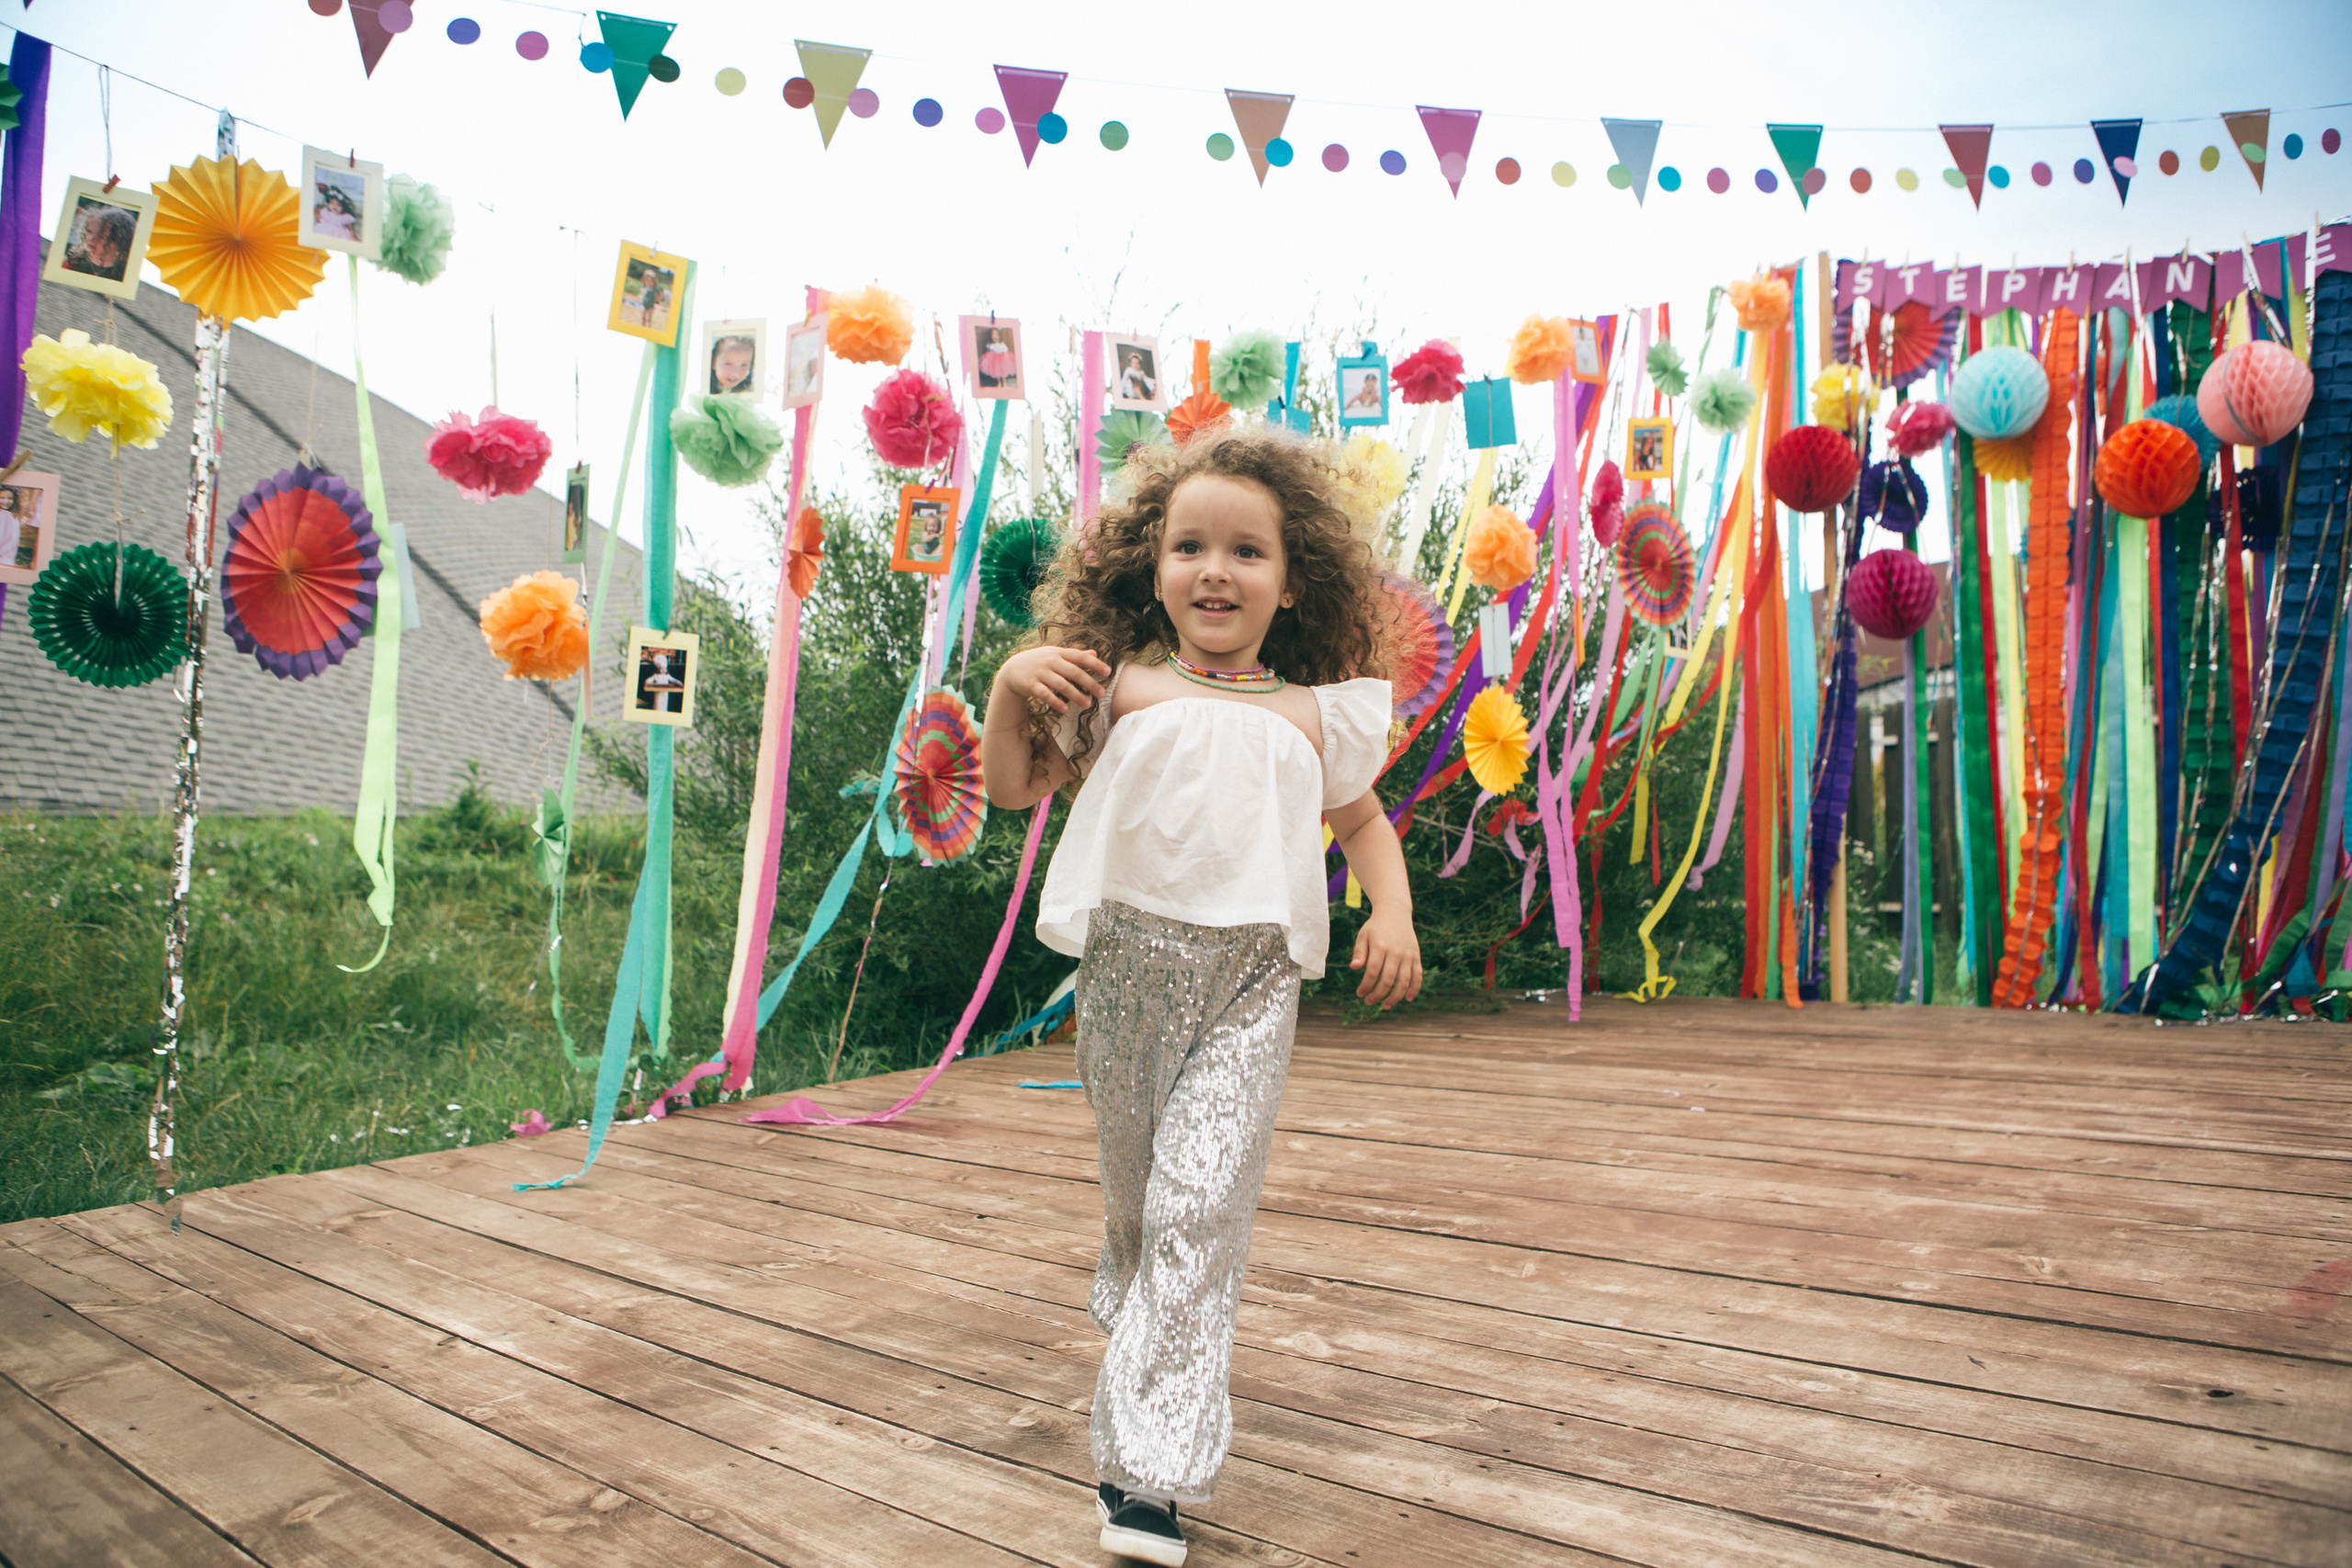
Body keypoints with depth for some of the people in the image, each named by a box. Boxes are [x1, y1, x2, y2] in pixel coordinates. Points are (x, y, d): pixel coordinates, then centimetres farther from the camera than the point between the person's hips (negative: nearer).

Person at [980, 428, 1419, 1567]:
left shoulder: (1317, 713, 9)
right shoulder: (1119, 689, 7)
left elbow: (1361, 818, 21)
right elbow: (1013, 788, 11)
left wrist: (1393, 912, 4)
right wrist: (1013, 686, -5)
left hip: (1251, 977, -1)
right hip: (1128, 962, 1)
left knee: (1200, 1203, -12)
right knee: (1134, 1195, 16)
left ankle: (1150, 1470, -8)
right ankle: (1144, 1339, 45)